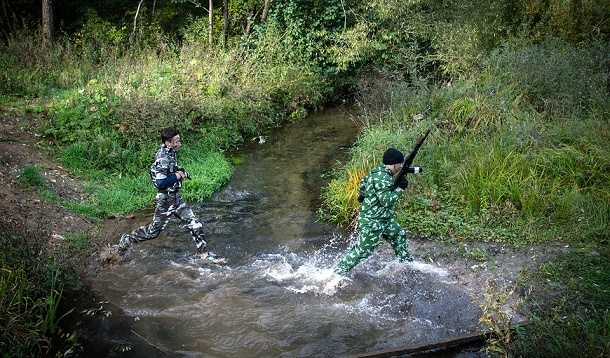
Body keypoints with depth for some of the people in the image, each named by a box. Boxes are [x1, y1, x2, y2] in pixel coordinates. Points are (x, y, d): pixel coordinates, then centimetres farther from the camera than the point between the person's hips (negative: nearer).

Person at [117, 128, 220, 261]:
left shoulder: (170, 153, 5)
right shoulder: (162, 158, -23)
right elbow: (159, 182, -30)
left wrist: (181, 172, 7)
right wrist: (177, 176, -19)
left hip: (176, 198, 8)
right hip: (165, 200, -8)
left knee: (194, 224, 4)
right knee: (153, 231, 7)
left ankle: (204, 254, 11)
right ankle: (127, 240, 29)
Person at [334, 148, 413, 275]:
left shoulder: (377, 171, 6)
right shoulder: (382, 177, -25)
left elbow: (363, 182, 20)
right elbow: (385, 200, -30)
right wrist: (400, 189, -22)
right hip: (372, 222, -10)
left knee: (399, 236, 21)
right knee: (362, 251, -1)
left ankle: (406, 262, 39)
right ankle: (338, 271, 8)